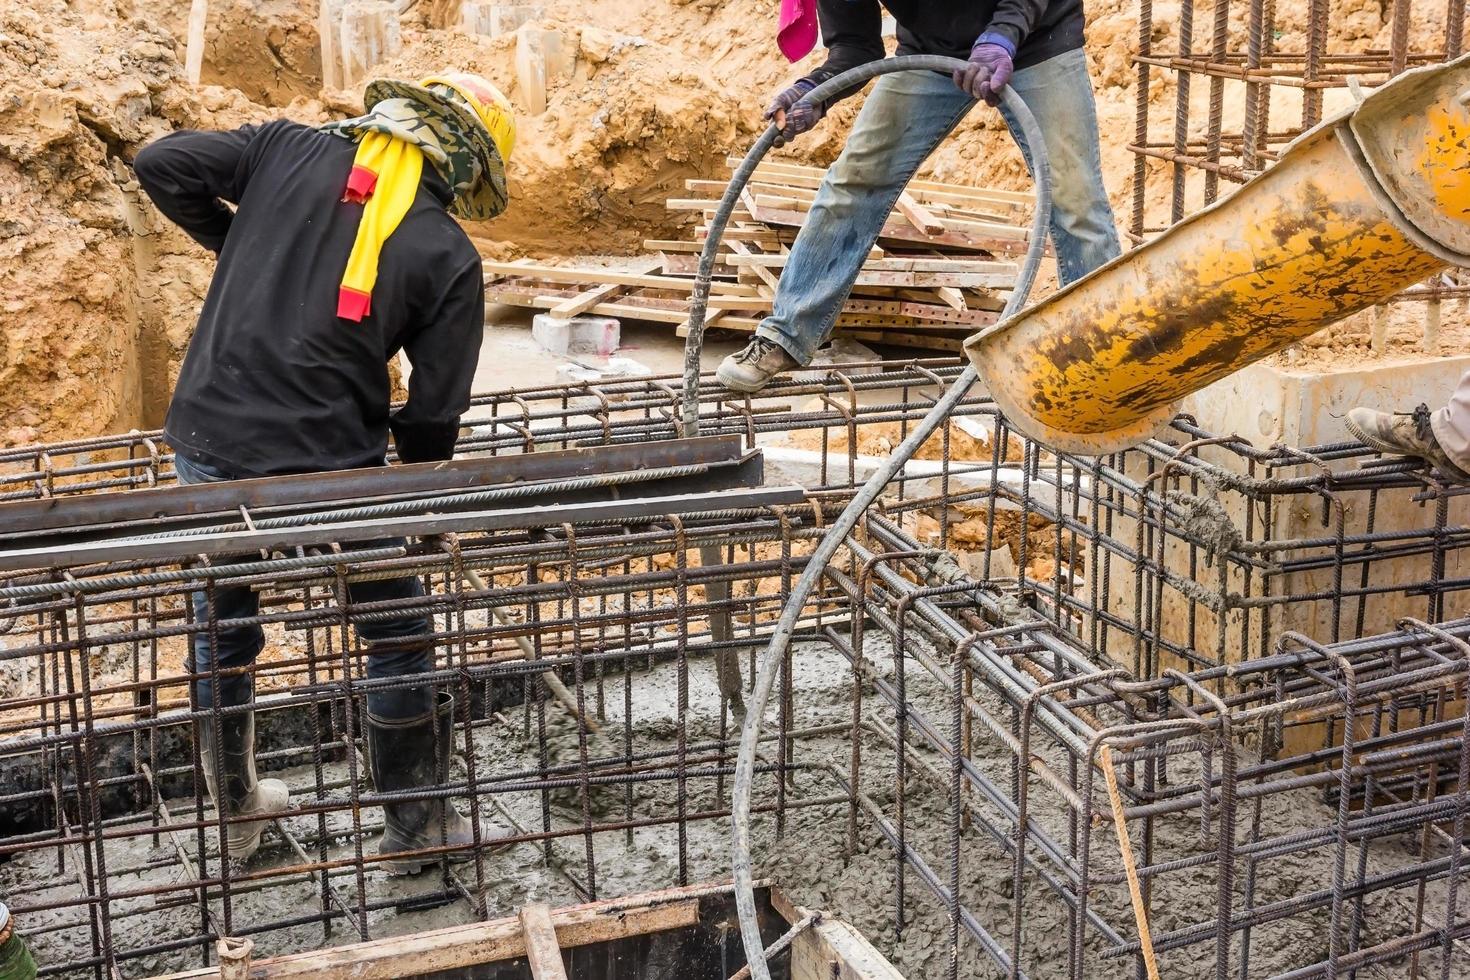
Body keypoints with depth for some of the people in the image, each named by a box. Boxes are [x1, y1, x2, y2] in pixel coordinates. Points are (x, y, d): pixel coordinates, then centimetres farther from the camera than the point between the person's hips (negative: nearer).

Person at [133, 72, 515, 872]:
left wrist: (230, 240, 18)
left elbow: (162, 165, 2)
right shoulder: (448, 257, -5)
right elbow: (433, 409, -4)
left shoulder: (289, 149, 3)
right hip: (325, 467, -4)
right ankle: (417, 826, 28)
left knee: (220, 632, 23)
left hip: (207, 441, 4)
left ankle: (232, 813, 38)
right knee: (398, 639, 15)